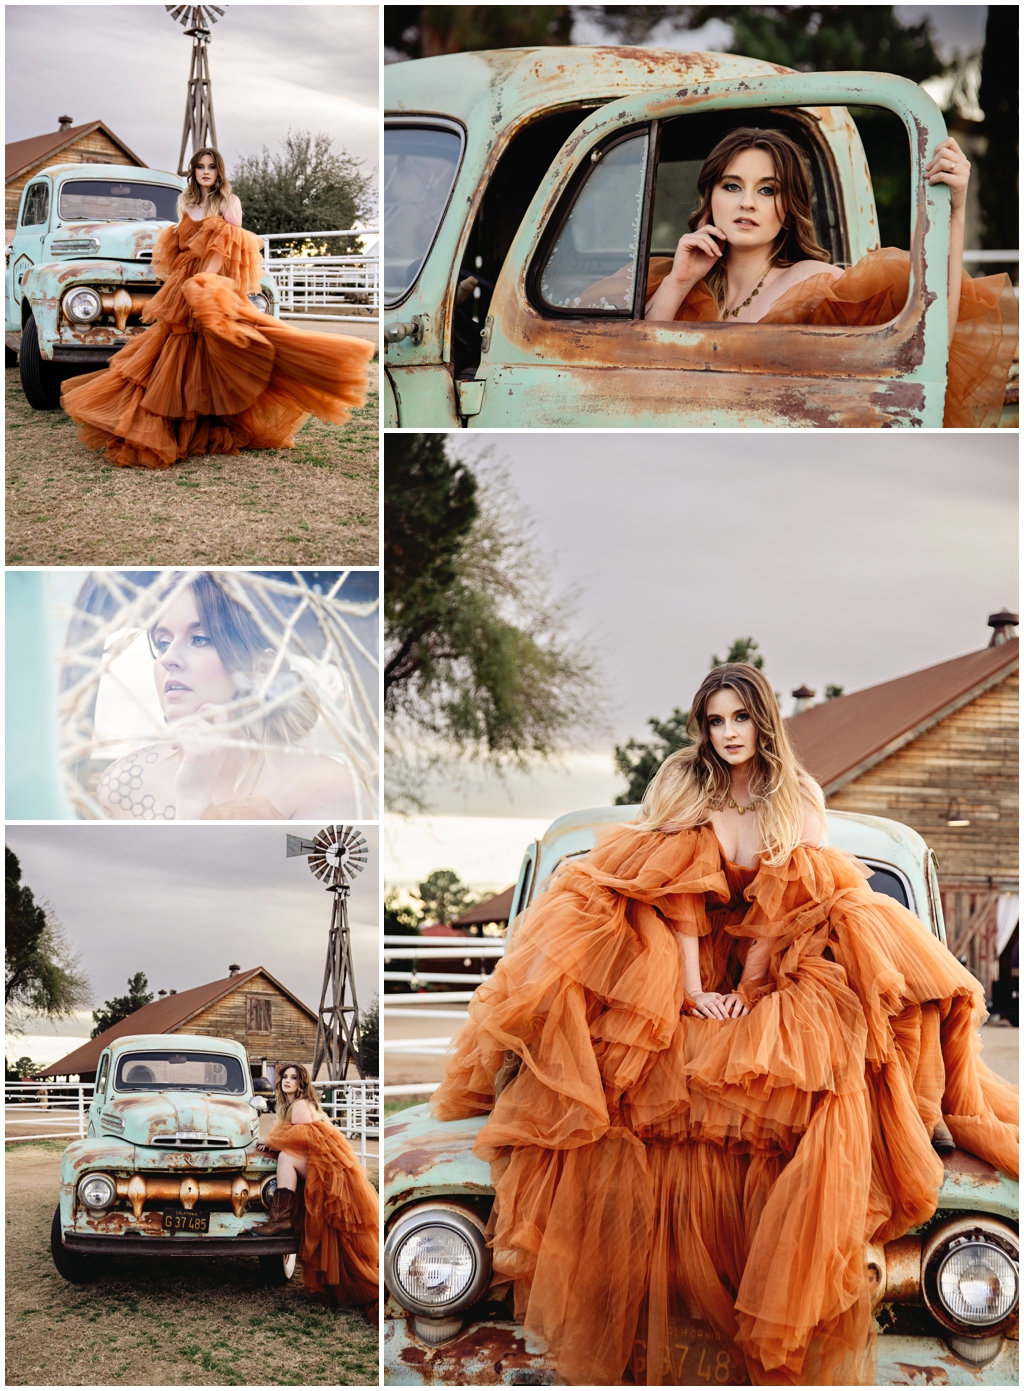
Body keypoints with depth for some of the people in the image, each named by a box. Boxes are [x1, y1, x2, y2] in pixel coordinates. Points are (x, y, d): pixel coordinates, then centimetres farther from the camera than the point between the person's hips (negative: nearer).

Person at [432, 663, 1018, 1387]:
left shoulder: (802, 796, 2)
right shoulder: (682, 783, 1)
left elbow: (797, 905, -6)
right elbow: (677, 894, -9)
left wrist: (749, 988, -18)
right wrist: (692, 990, -21)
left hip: (774, 969, 0)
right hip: (681, 961, 0)